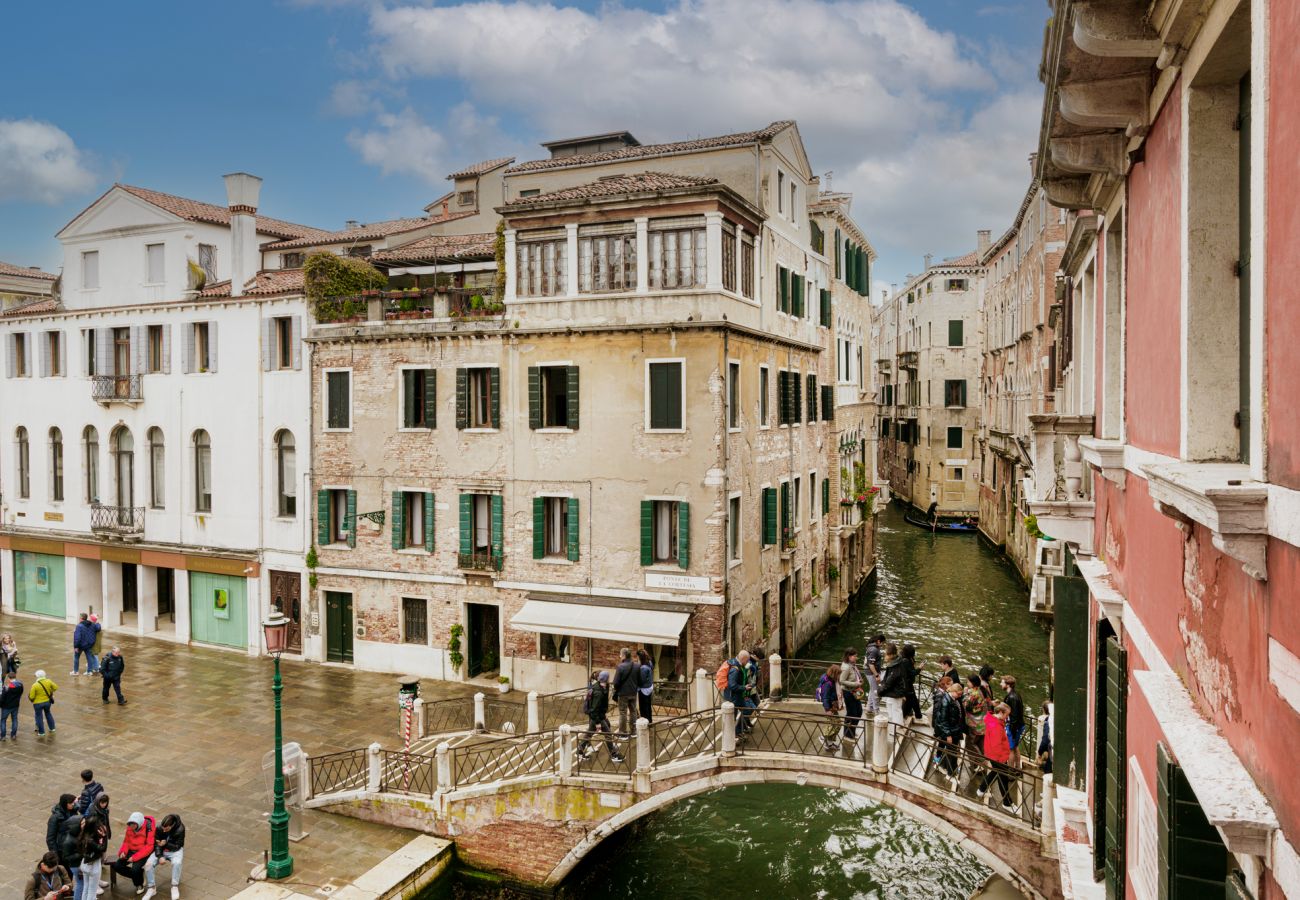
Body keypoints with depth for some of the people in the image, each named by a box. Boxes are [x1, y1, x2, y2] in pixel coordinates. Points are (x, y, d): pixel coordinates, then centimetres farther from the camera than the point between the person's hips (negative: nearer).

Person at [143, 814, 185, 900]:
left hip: (175, 851, -3)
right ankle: (151, 889, -6)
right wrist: (160, 856, -23)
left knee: (176, 863, -35)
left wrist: (166, 844, -28)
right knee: (148, 864, -23)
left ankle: (175, 887, -17)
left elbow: (177, 846, -15)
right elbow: (156, 844, -9)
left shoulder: (180, 829, -23)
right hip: (161, 851, 3)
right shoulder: (159, 827, -16)